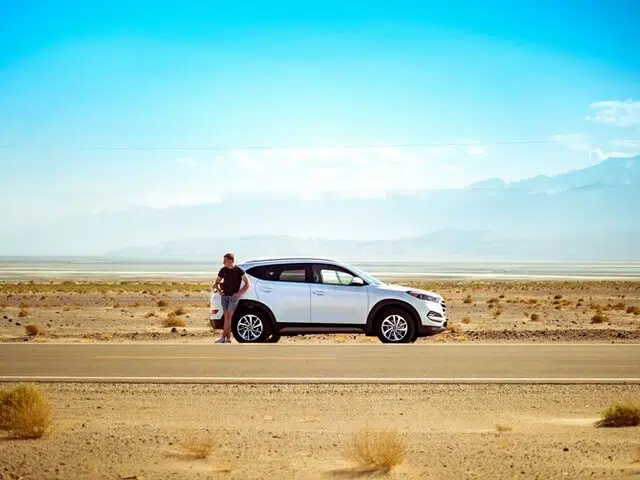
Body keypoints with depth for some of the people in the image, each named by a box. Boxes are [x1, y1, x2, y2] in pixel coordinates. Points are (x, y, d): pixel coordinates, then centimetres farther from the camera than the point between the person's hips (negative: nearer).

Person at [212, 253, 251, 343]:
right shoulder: (223, 270, 4)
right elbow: (216, 283, 17)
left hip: (234, 296, -5)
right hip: (224, 296, 5)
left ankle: (223, 338, -13)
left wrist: (239, 293, -13)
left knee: (228, 316, -12)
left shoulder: (239, 270, -8)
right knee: (227, 317, 5)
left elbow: (248, 283, -6)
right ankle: (228, 339, 8)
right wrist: (219, 290, -1)